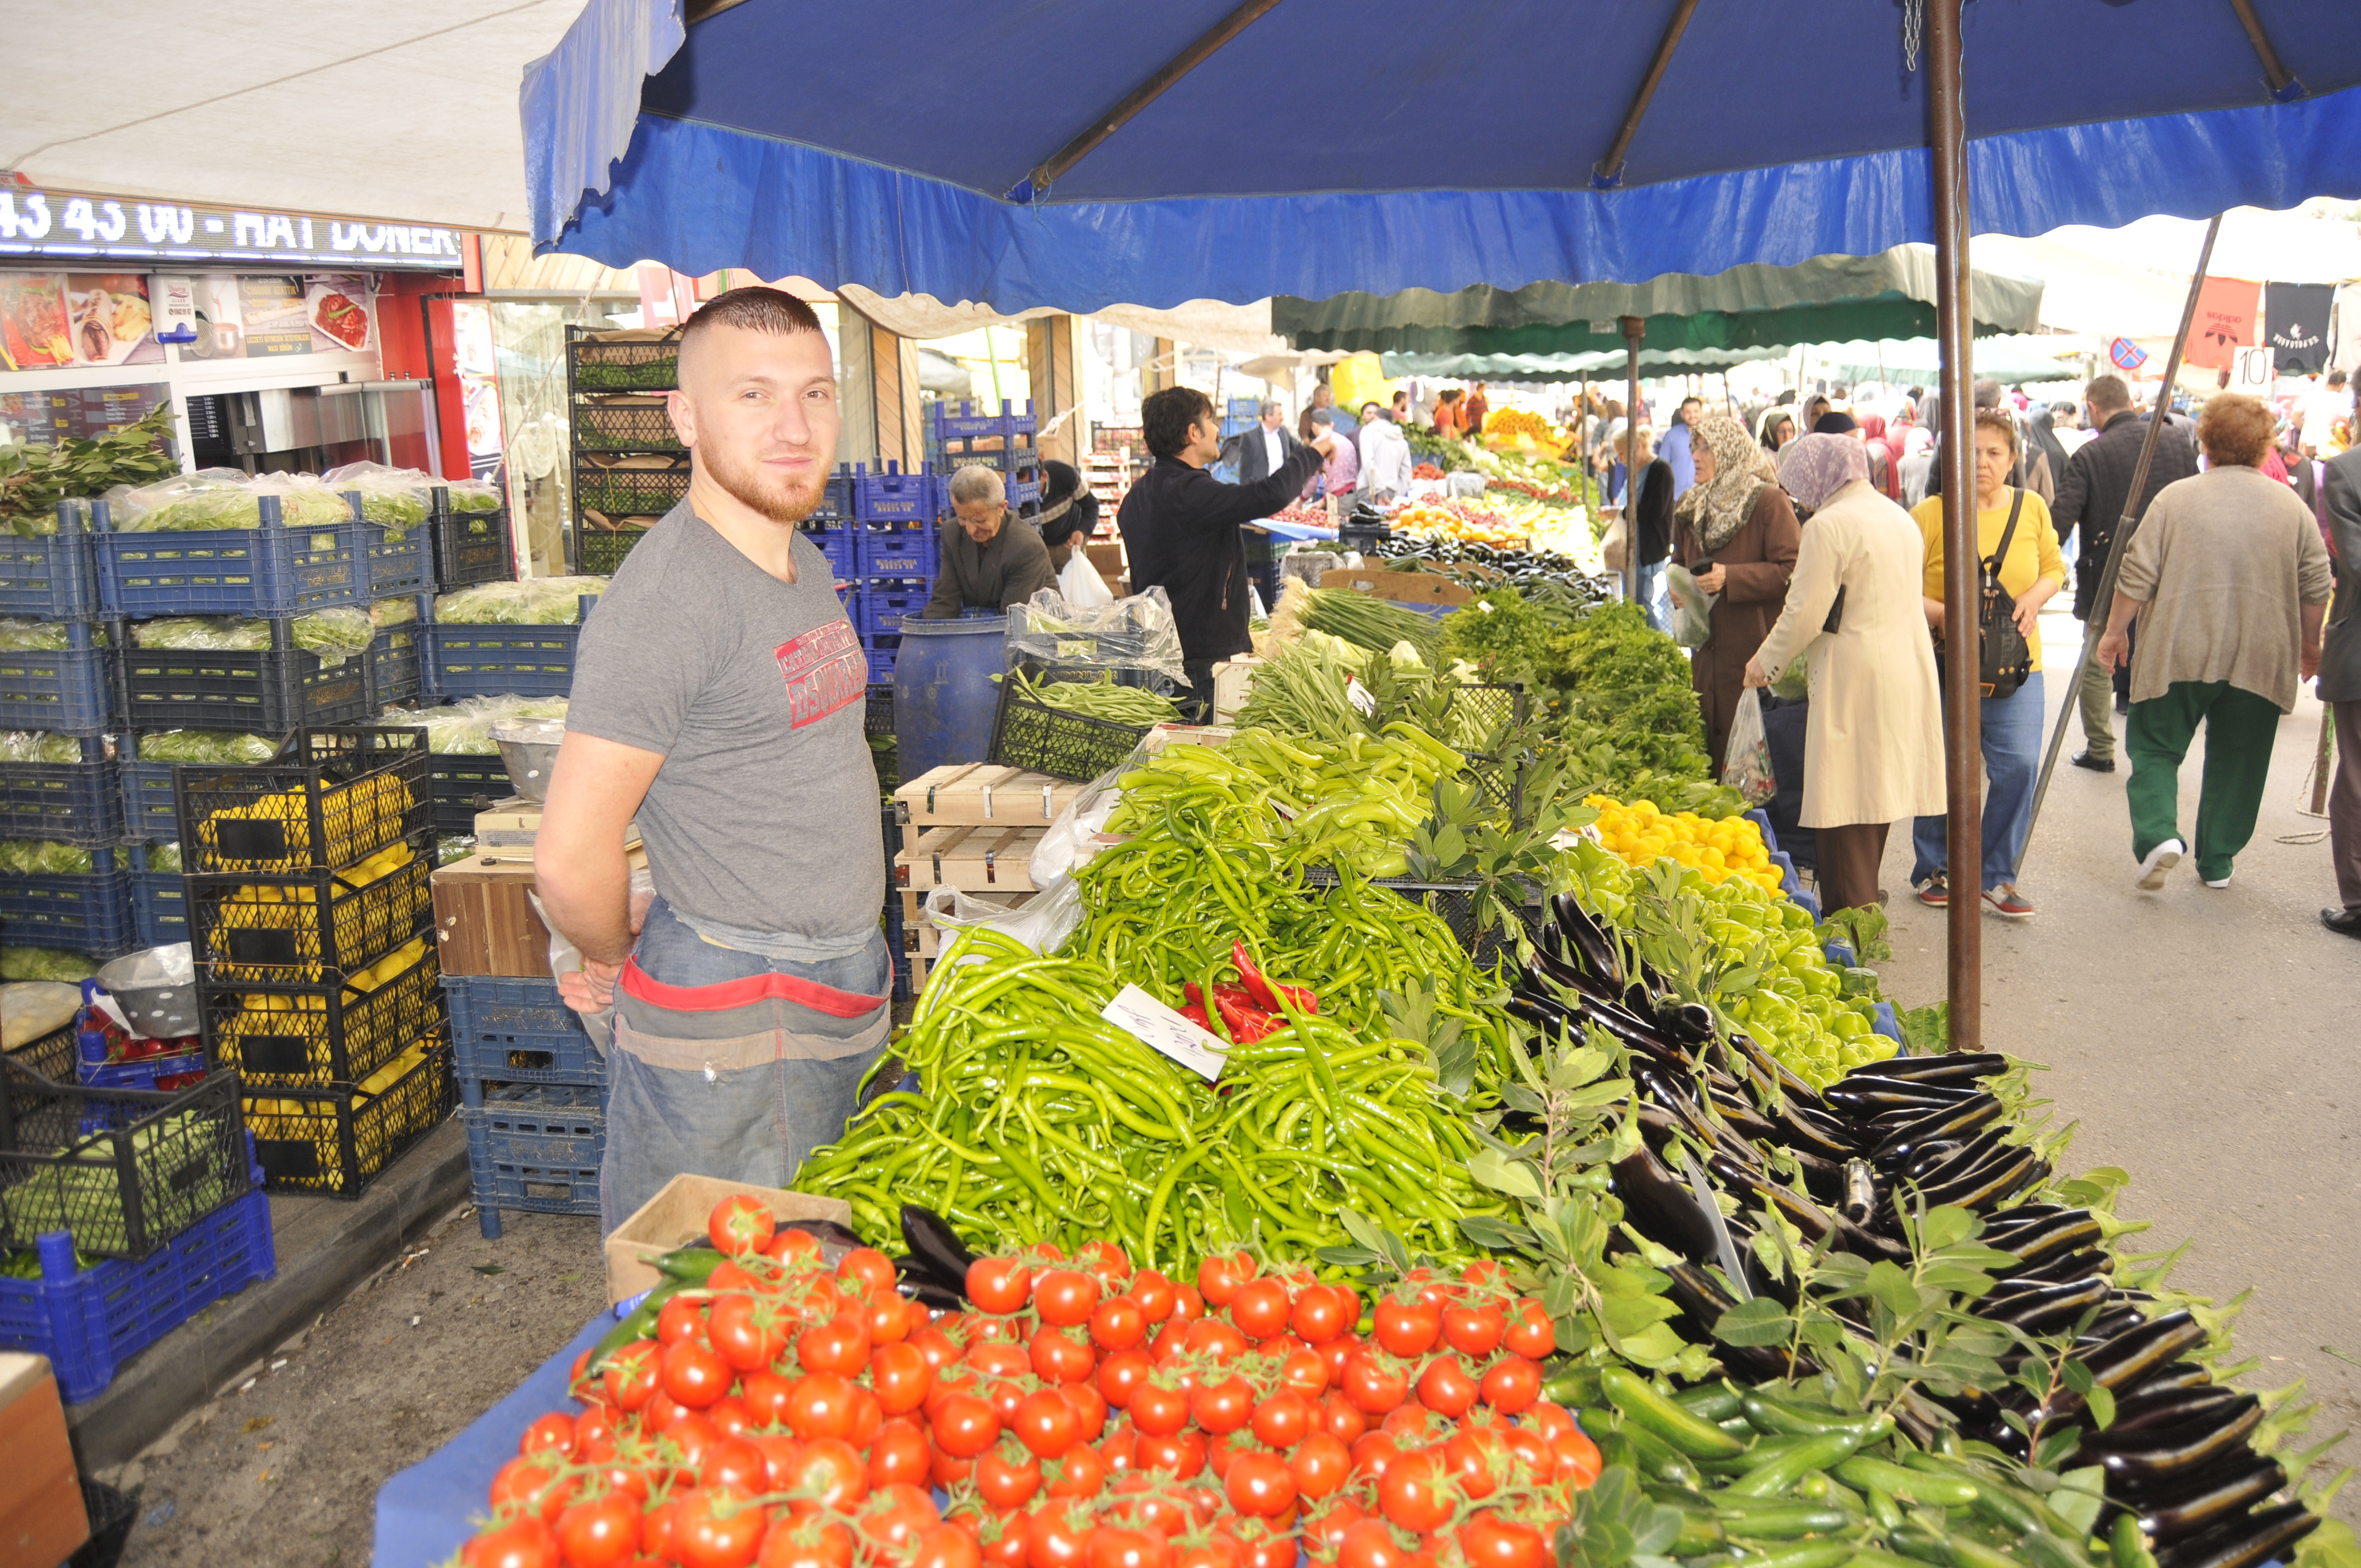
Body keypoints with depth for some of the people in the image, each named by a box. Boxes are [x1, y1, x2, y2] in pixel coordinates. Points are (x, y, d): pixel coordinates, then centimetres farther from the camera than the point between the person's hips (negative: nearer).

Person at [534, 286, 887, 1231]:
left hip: (840, 999, 9)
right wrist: (611, 960, -3)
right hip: (728, 1025, -8)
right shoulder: (667, 598, -21)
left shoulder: (808, 566, 9)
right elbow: (569, 860, -22)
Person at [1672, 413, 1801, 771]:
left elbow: (1792, 572, -14)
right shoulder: (1692, 509, 15)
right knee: (1712, 748, 9)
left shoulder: (1769, 502, -8)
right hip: (1709, 652, 7)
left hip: (1755, 649, -7)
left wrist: (1730, 578, -20)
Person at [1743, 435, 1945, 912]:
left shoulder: (1828, 526, -13)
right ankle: (1866, 900, 26)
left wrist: (1766, 661, 2)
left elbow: (1805, 613, -13)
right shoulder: (1899, 517, 14)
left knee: (1844, 803, -4)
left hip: (1854, 678, -9)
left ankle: (1851, 914, -2)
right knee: (1878, 794, 16)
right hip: (1908, 671, 9)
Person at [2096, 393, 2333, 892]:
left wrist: (2115, 632, 5)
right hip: (2259, 661, 2)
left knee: (2155, 748, 9)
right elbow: (2316, 588, 5)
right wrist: (2309, 646, 18)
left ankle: (2158, 833, -13)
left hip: (2179, 655, -2)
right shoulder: (2291, 506, 3)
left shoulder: (2176, 498, -5)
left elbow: (2137, 578, -6)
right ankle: (2217, 862, 20)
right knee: (2236, 760, 13)